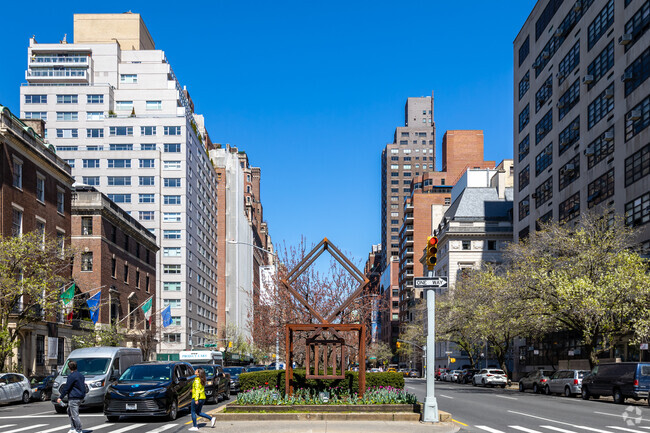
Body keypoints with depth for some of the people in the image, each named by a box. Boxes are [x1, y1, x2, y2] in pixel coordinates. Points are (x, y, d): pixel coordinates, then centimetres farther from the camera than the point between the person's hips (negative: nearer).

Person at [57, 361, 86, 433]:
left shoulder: (71, 376, -13)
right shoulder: (81, 375, 14)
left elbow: (66, 387, -14)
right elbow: (83, 386, 21)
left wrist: (60, 397, -10)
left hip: (73, 398, -10)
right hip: (80, 397, 10)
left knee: (75, 415, -6)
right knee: (69, 411, 21)